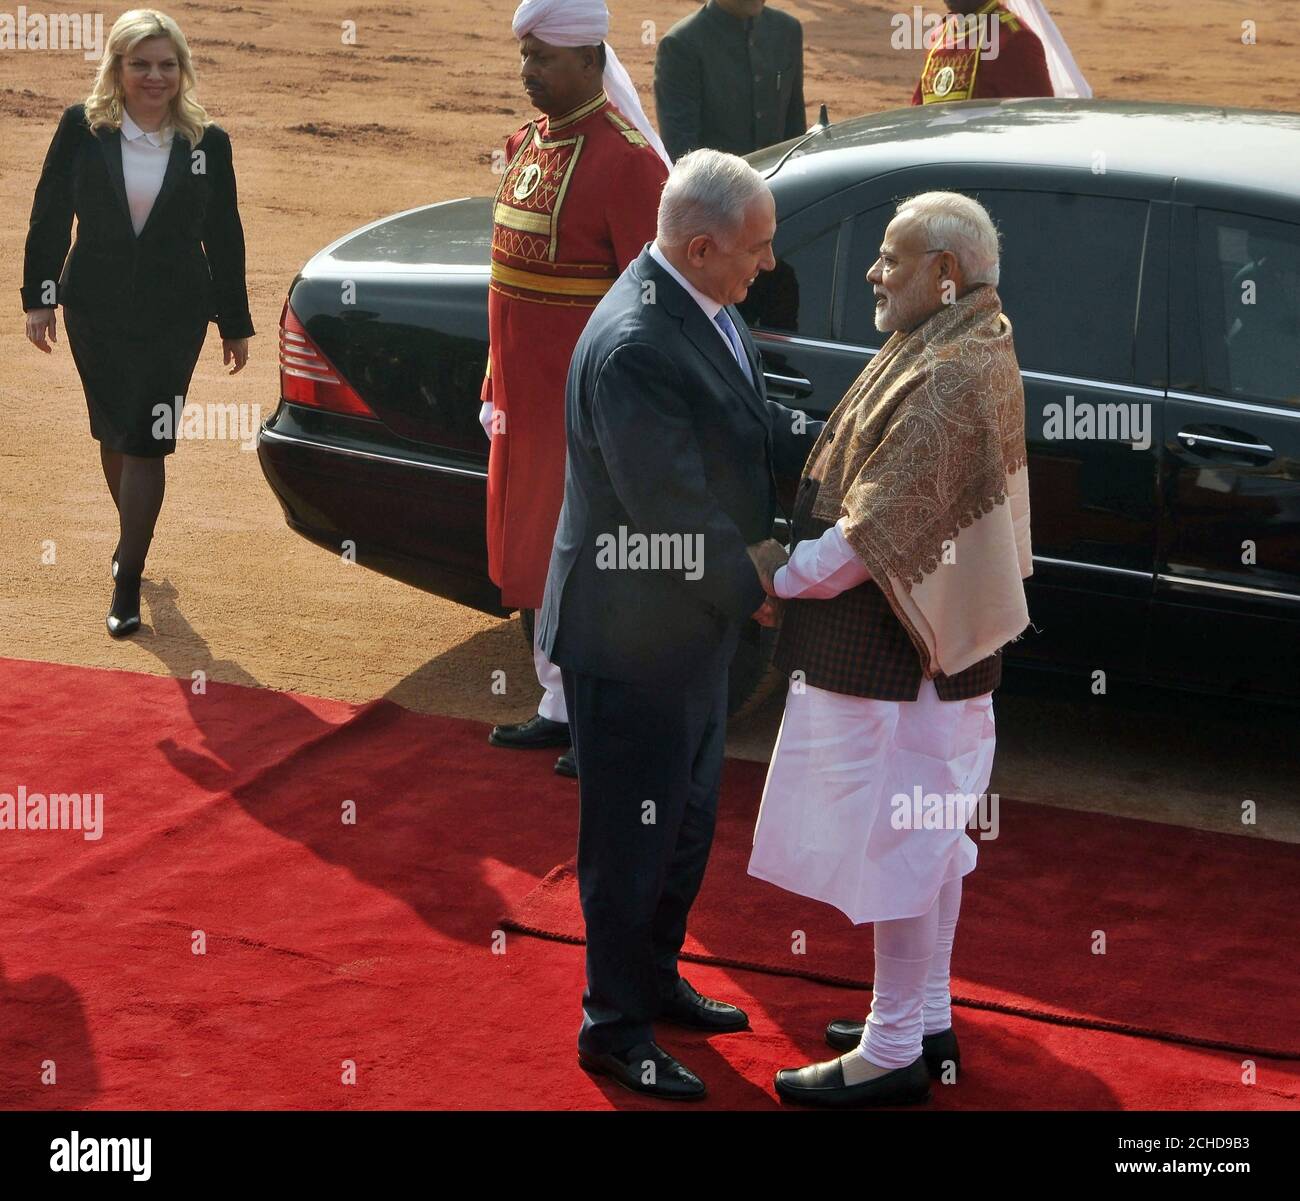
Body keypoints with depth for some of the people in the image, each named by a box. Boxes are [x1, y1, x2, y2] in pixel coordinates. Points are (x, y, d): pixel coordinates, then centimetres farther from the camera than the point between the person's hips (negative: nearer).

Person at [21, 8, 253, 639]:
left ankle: (128, 582, -2)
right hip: (95, 310, 2)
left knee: (146, 442, -6)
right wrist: (39, 295, -3)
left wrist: (235, 323, 7)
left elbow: (224, 238, 4)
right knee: (114, 434, 15)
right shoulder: (82, 130, -3)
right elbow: (50, 216, 2)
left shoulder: (207, 143, -2)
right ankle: (133, 538, 39)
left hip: (175, 316, -1)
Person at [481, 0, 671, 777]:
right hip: (528, 399, 8)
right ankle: (561, 707, 31)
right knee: (535, 558, 16)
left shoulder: (625, 158, -17)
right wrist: (495, 385, 17)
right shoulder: (528, 143, 9)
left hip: (588, 408, -8)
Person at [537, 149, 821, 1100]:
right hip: (636, 636, -10)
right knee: (633, 839, 6)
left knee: (688, 821, 23)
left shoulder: (706, 310, 1)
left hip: (695, 624, 10)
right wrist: (753, 588, -13)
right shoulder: (636, 347, -29)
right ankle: (614, 1027, 21)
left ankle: (656, 980, 41)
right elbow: (674, 511, -27)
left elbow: (756, 430, 11)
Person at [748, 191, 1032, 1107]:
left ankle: (893, 1055, 10)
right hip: (927, 633, 10)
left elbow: (880, 526, -24)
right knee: (928, 836, 18)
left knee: (899, 841, 0)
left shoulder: (952, 381, -24)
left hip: (900, 657, -10)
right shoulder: (969, 351, 9)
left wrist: (777, 579, -12)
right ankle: (926, 1020, 31)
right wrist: (802, 561, 7)